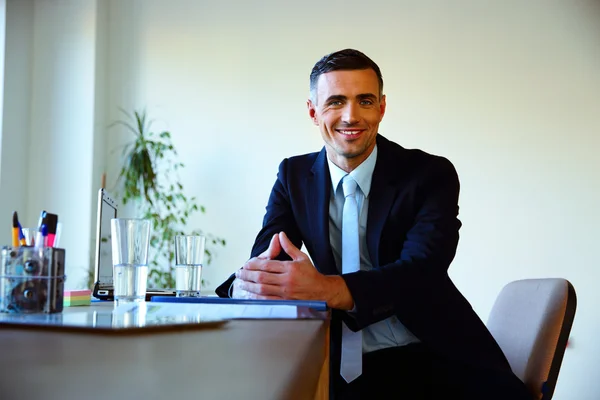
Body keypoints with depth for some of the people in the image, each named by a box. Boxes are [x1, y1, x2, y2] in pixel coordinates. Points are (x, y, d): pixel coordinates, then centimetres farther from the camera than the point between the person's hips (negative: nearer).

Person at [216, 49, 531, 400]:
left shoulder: (432, 174, -5)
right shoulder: (294, 176, 7)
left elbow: (421, 271, -19)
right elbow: (264, 261, -3)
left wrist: (328, 289, -38)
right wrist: (246, 286, -29)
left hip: (435, 358, -2)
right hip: (343, 366, 3)